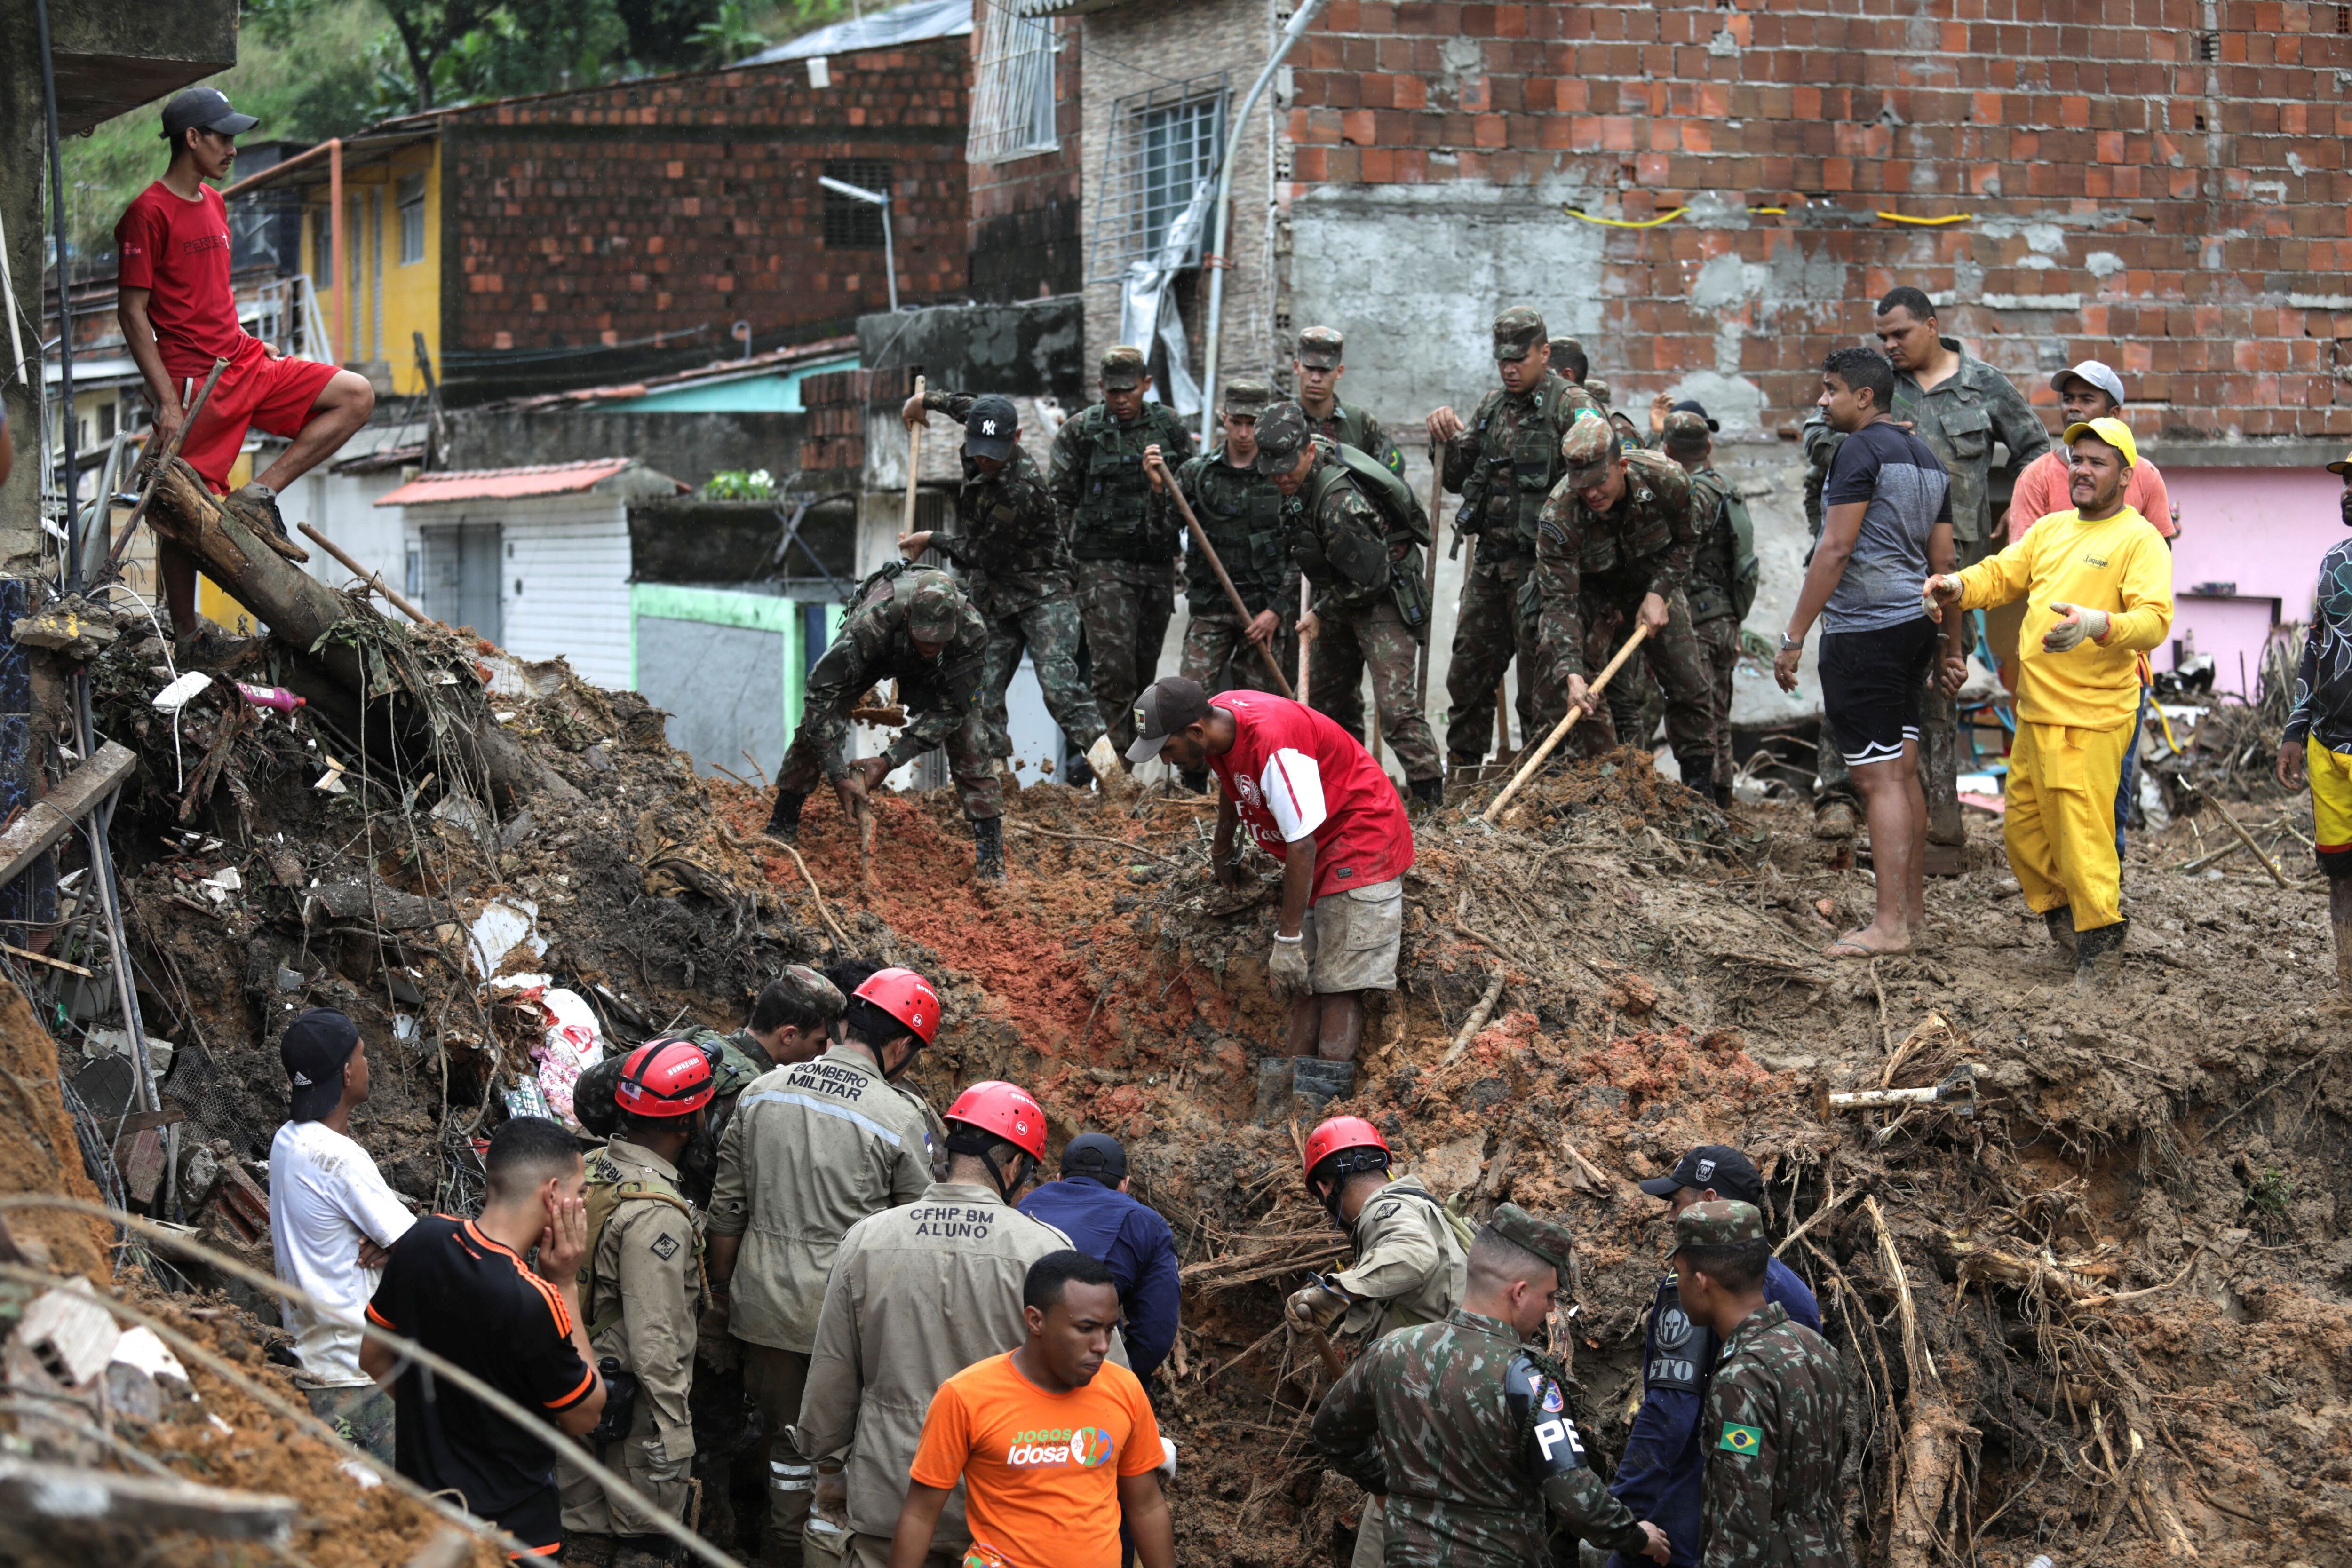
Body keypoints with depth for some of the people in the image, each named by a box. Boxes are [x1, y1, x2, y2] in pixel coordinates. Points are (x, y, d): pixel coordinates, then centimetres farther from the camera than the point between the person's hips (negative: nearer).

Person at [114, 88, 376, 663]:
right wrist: (167, 401, -18)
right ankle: (187, 637, 8)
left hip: (244, 363, 8)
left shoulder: (213, 204, 16)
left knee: (356, 397, 0)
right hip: (195, 379, -8)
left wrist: (251, 343, 14)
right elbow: (132, 311, -13)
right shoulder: (149, 212, -11)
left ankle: (261, 495, -6)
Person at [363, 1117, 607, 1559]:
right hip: (508, 1531, -7)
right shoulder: (534, 1302, -28)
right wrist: (567, 1284, -13)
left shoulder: (422, 1241, -8)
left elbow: (374, 1358, 7)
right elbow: (584, 1417, -12)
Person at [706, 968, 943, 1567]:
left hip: (767, 1308, 4)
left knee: (787, 1432, 16)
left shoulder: (762, 1093, 2)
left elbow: (727, 1207, 8)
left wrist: (722, 1285, 21)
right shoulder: (900, 1119, -12)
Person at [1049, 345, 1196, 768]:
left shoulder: (1170, 426, 7)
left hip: (1157, 562, 3)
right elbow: (1057, 499, 2)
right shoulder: (1080, 431, -1)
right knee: (1114, 667, -13)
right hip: (1103, 562, -3)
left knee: (1144, 668, 9)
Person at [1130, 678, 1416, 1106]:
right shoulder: (1216, 722, -5)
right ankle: (1294, 1093, 5)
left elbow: (1302, 846, -31)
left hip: (1363, 842, -9)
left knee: (1339, 985, -13)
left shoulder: (1271, 744, -33)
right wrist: (1221, 850, 35)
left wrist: (1288, 938, -27)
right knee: (1305, 980, 5)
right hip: (1317, 853, 10)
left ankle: (1319, 1104, -17)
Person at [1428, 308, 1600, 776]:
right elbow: (1457, 480, 20)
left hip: (1541, 562, -7)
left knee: (1541, 681, -4)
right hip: (1489, 560, 7)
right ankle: (1461, 770, 22)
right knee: (1468, 670, 12)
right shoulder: (1491, 408, 16)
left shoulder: (1571, 405, -5)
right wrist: (1446, 442, 1)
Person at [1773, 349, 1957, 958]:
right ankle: (1913, 909, 20)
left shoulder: (1863, 450, -12)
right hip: (1913, 627, 9)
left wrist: (1794, 637, -15)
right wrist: (1952, 645, 23)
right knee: (1902, 773, 14)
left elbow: (1835, 550, -17)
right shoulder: (1926, 457, 15)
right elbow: (1944, 561, 18)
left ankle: (1890, 924, -9)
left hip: (1864, 630, -9)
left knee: (1878, 778, -9)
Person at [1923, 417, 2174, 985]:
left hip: (2090, 719, -8)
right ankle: (2064, 917, 34)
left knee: (2082, 837, -6)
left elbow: (2154, 619, -19)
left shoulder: (2139, 539, -8)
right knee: (2023, 827, 16)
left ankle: (2100, 945, 7)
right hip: (2035, 713, 8)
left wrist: (2098, 626, -37)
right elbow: (2002, 574, 14)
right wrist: (1959, 586, -8)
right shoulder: (2051, 529, 16)